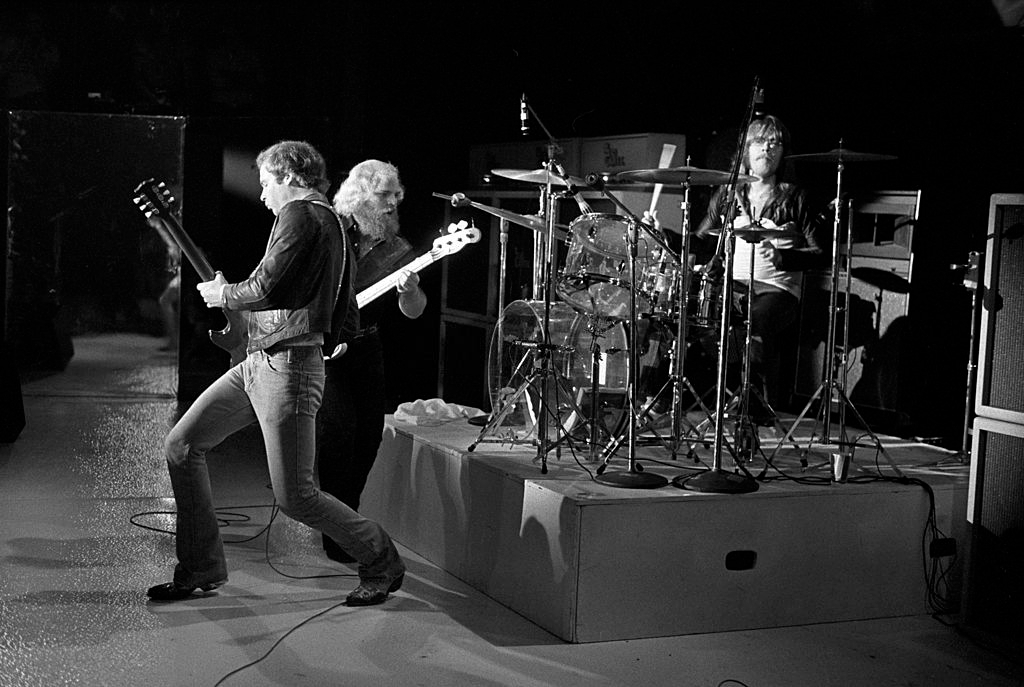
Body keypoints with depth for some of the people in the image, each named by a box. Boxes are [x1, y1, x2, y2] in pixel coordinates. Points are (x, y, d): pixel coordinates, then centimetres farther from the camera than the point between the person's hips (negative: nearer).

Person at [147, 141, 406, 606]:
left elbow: (265, 289, -22)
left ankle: (382, 563, 13)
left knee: (293, 497, -7)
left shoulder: (300, 215, -11)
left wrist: (221, 294, -1)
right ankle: (201, 569, 14)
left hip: (287, 366, -11)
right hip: (258, 362, 11)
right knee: (181, 446, 7)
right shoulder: (330, 221, 19)